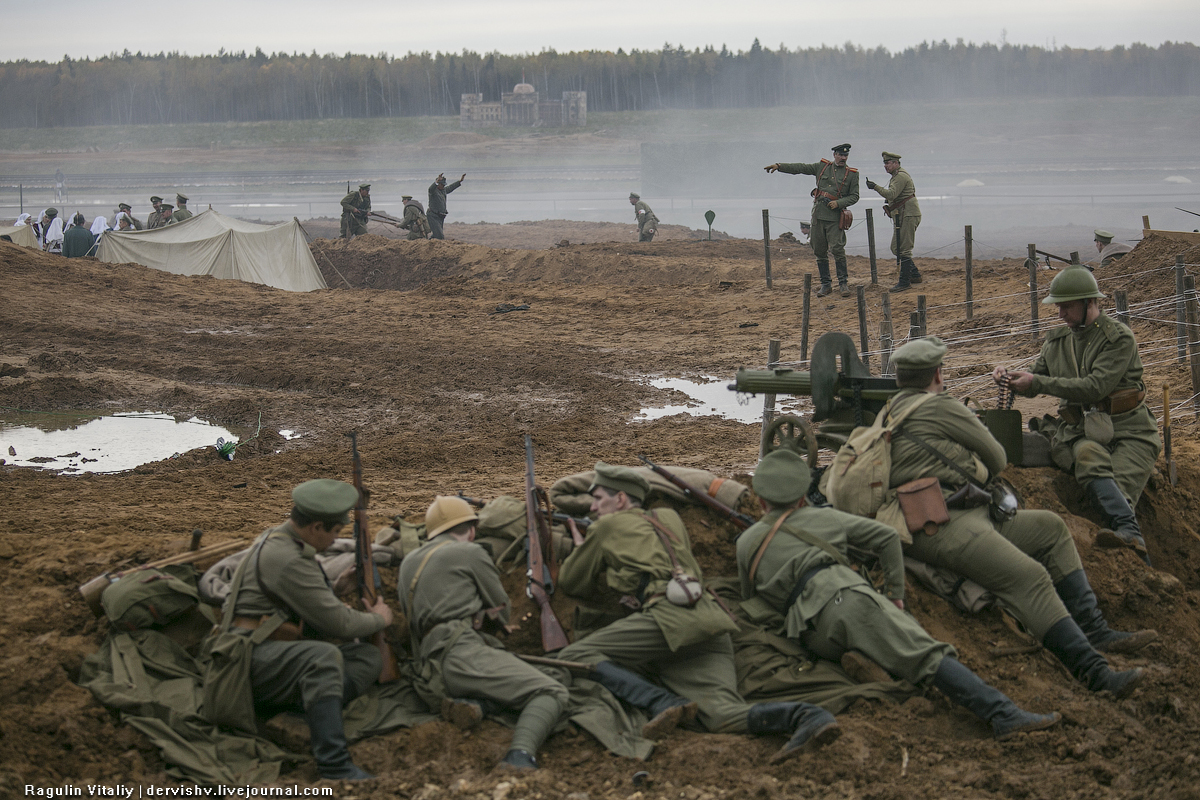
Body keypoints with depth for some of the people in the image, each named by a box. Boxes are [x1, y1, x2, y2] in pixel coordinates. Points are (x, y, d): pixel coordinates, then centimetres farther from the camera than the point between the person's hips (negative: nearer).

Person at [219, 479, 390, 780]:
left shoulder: (278, 536, 16)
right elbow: (337, 623, -15)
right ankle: (333, 763, -44)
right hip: (254, 656, -10)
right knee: (324, 656, -38)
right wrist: (379, 619, 4)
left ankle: (304, 709, -23)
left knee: (369, 656, -1)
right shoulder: (286, 560, -18)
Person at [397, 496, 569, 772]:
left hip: (431, 669, 8)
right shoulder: (469, 553, 7)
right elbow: (502, 610, 15)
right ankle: (520, 756, -38)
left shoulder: (409, 563, 26)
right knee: (552, 693, -10)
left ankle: (469, 705, -9)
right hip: (461, 652, -7)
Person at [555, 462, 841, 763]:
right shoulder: (669, 519, 33)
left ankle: (662, 703, -23)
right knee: (726, 715, -13)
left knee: (573, 657, -4)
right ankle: (806, 717, -41)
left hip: (670, 615, -7)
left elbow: (571, 583, 26)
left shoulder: (609, 527, 15)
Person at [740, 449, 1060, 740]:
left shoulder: (745, 543, 26)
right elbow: (887, 538, 23)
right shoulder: (820, 518, 24)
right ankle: (1004, 714, -32)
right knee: (928, 656, -13)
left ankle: (862, 657, -7)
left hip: (814, 635, 2)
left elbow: (749, 599, 36)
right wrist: (896, 594, 28)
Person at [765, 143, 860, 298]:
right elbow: (800, 168, 10)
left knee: (837, 249, -13)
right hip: (818, 214, 3)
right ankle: (826, 284, 12)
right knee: (820, 251, 4)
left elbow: (854, 196, 4)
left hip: (835, 216, -3)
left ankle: (843, 283, -4)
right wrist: (779, 166, 3)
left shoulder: (852, 174, 5)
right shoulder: (822, 166, 11)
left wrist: (838, 203, -13)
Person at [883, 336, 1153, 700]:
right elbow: (997, 459, 8)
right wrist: (979, 472, 27)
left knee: (1049, 527, 12)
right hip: (942, 524, -11)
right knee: (1029, 577, -25)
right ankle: (1094, 673, -35)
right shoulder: (939, 407, -4)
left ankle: (1093, 629, 5)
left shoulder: (890, 411, 22)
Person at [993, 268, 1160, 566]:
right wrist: (1010, 376, 4)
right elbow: (1034, 382, 28)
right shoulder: (1056, 341, 17)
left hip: (1129, 431, -2)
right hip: (1081, 430, 2)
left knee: (1119, 489, -27)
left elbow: (1096, 387, -15)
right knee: (1088, 455, -34)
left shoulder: (1119, 338, -3)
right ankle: (1130, 532, -53)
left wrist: (1038, 382, -15)